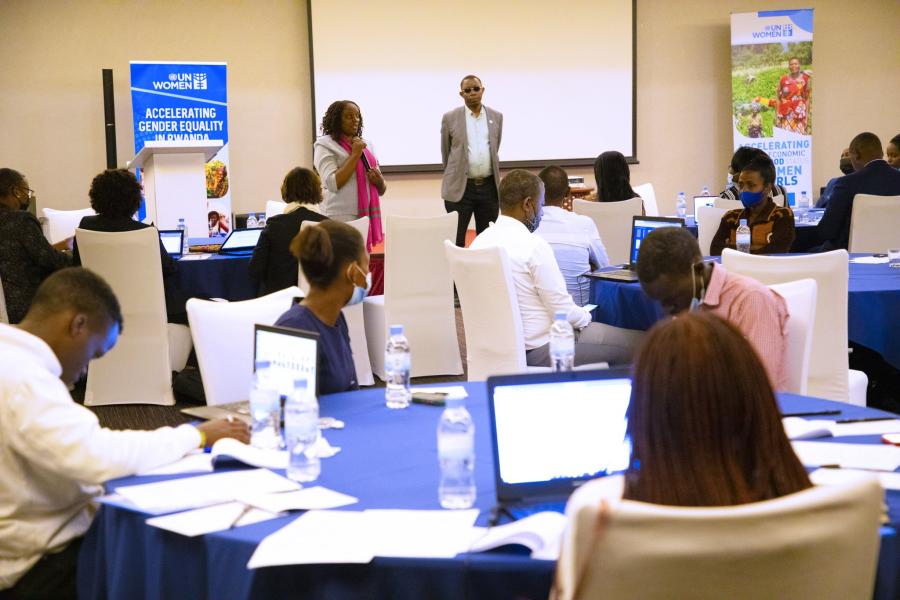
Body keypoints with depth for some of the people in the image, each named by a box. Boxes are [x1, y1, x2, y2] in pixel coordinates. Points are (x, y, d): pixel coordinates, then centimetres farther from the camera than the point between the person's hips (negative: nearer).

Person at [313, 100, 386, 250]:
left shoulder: (365, 146, 18)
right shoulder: (325, 145, 0)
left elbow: (382, 190, 22)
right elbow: (333, 183, -14)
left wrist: (379, 182, -1)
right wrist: (355, 155, -13)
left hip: (367, 218, 6)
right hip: (341, 220, -6)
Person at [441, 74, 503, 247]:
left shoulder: (496, 117, 7)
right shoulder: (450, 118, -1)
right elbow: (445, 153, 10)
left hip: (489, 187, 3)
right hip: (460, 187, -3)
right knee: (456, 240, -3)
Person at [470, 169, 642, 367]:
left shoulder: (479, 242, 3)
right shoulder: (533, 246, -20)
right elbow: (564, 311, -18)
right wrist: (585, 317, 4)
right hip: (539, 349, -9)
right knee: (638, 343, 0)